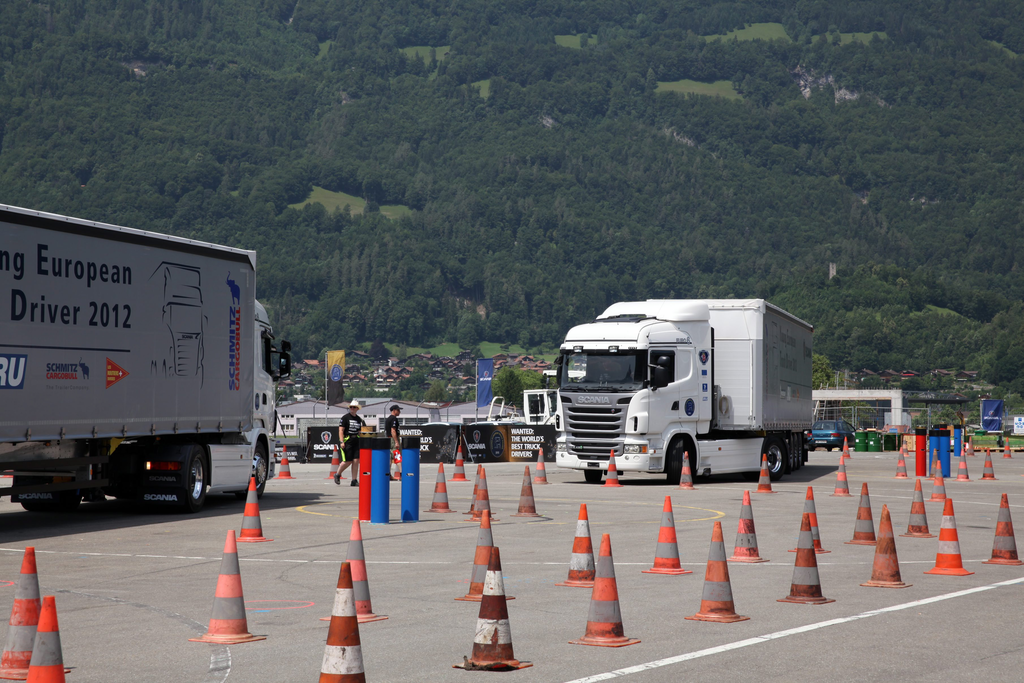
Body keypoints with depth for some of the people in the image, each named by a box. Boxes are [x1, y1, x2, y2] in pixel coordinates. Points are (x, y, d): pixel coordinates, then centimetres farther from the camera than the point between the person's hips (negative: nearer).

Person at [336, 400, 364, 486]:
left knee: (356, 461, -2)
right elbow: (341, 430, -7)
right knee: (347, 461, -6)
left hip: (357, 441, 5)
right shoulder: (345, 418, -3)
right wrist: (342, 442, -14)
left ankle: (354, 481, 2)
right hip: (347, 441, -5)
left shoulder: (359, 419, 14)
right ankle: (337, 475, 18)